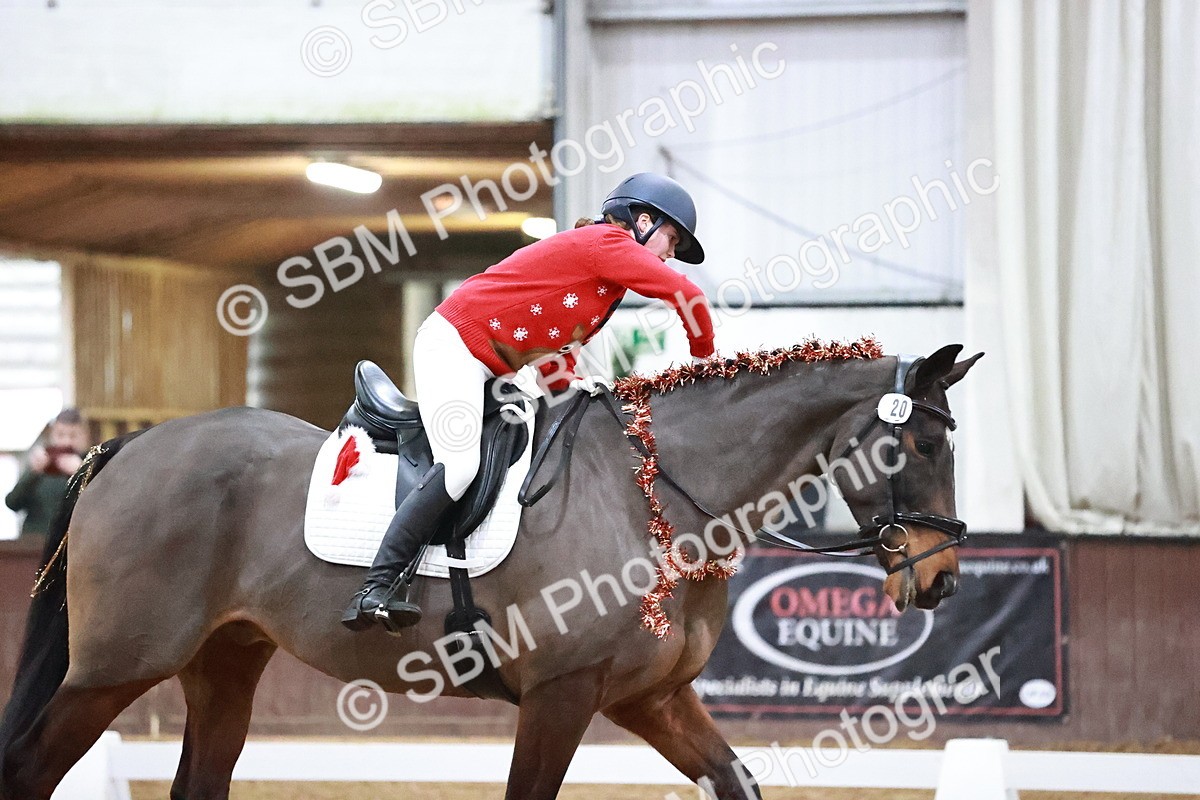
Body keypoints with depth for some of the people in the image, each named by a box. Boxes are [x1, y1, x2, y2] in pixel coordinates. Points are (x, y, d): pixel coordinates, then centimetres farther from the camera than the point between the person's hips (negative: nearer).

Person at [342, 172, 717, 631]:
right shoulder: (607, 242, -8)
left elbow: (549, 350, 19)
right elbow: (685, 295, -17)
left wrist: (575, 384, 2)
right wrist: (706, 358, -3)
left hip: (490, 369, 11)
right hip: (453, 346, -11)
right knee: (459, 466, -26)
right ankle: (377, 588, -31)